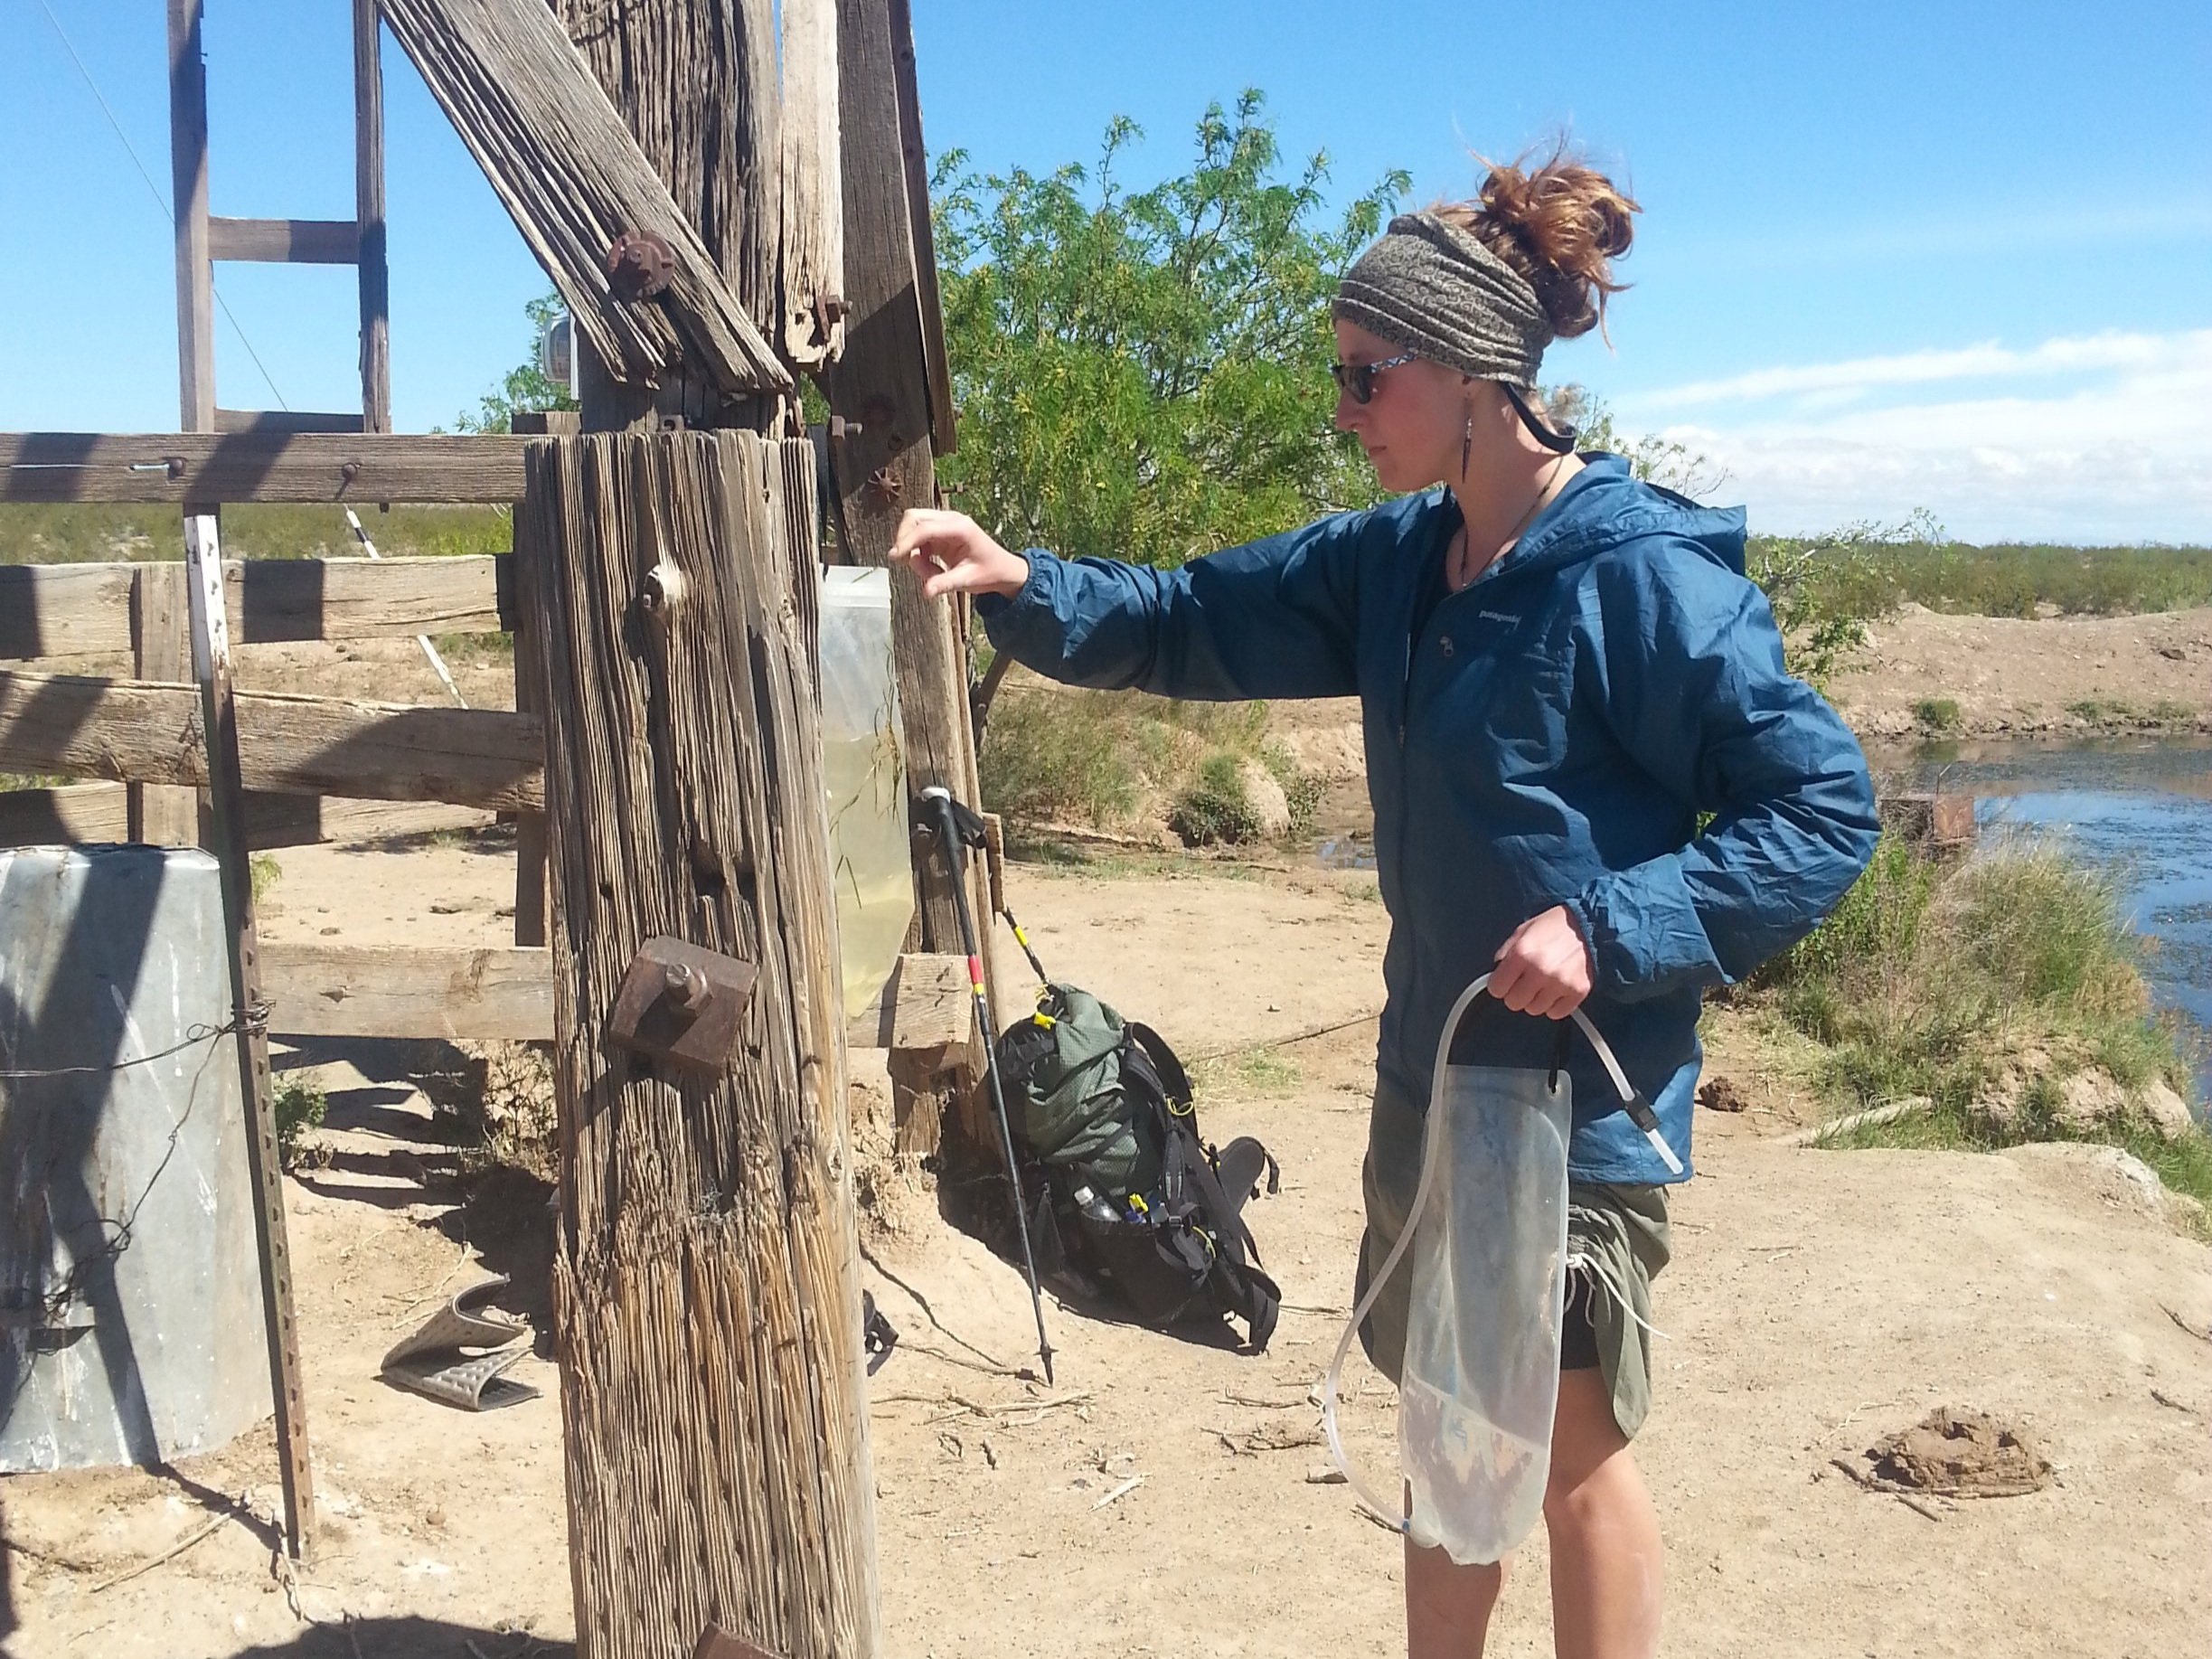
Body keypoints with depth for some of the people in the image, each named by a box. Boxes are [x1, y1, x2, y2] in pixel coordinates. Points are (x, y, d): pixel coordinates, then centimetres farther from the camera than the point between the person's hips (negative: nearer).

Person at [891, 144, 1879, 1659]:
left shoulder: (1647, 579, -19)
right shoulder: (1397, 560, 3)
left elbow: (1827, 806, -17)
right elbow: (1192, 621, 7)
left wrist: (1609, 928, -25)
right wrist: (1024, 586, -8)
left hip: (1582, 1098, -7)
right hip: (1431, 1076, 7)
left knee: (1575, 1451, 11)